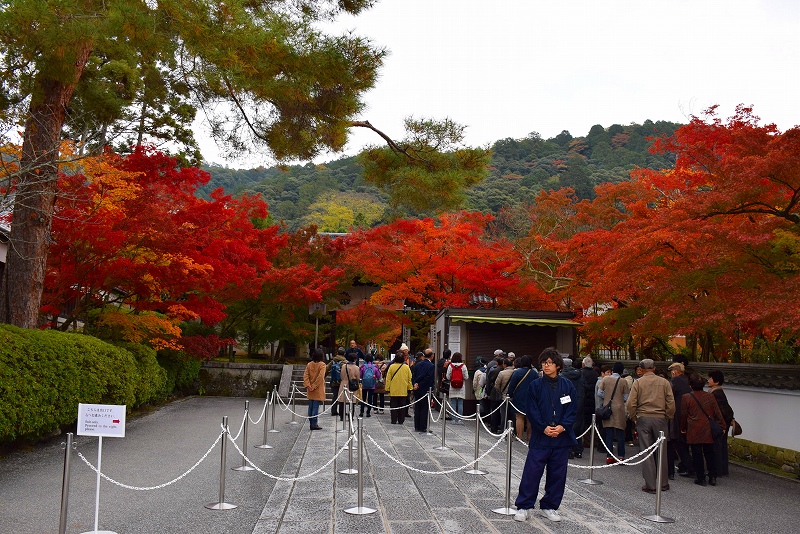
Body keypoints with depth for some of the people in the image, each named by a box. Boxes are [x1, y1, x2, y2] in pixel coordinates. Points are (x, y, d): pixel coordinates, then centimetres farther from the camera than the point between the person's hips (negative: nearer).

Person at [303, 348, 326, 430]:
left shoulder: (309, 364, 5)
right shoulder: (322, 365, -10)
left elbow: (305, 375, -3)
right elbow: (320, 377, -18)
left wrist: (308, 385, -9)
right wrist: (314, 386, -14)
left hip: (310, 390, 5)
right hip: (318, 390, -5)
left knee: (311, 407, 11)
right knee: (316, 407, -2)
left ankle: (311, 423, 17)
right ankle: (314, 424, -2)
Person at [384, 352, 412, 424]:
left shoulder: (392, 367, -8)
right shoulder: (406, 367, -3)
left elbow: (388, 379, -4)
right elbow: (409, 379, 3)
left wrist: (387, 388, 4)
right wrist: (409, 388, 12)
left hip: (393, 391, -1)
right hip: (403, 391, 1)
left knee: (393, 406, 6)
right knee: (402, 406, 8)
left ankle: (394, 420, 7)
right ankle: (401, 420, 9)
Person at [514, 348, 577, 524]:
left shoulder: (567, 386, 4)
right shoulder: (535, 385, -1)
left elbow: (573, 410, 2)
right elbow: (532, 410, -4)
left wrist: (562, 427, -12)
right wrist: (544, 428, -14)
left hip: (562, 437, 2)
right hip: (540, 437, -2)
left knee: (557, 474, 9)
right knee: (532, 472, -2)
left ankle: (550, 507, 23)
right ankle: (524, 507, 9)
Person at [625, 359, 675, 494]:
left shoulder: (638, 382, -2)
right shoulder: (664, 382, 2)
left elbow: (630, 404, -8)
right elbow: (671, 403, -2)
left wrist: (634, 417, 5)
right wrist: (668, 418, 10)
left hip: (643, 418, -1)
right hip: (660, 419, 1)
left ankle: (650, 485, 3)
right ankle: (664, 483, 18)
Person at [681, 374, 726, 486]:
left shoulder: (686, 397, -7)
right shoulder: (710, 396, 0)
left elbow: (683, 415, 0)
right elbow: (717, 413, 4)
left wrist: (683, 428, 13)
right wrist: (722, 425, 15)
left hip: (694, 432, -3)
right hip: (708, 430, 3)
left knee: (697, 455, 4)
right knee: (710, 453, 13)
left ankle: (701, 478, 7)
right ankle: (713, 477, 13)